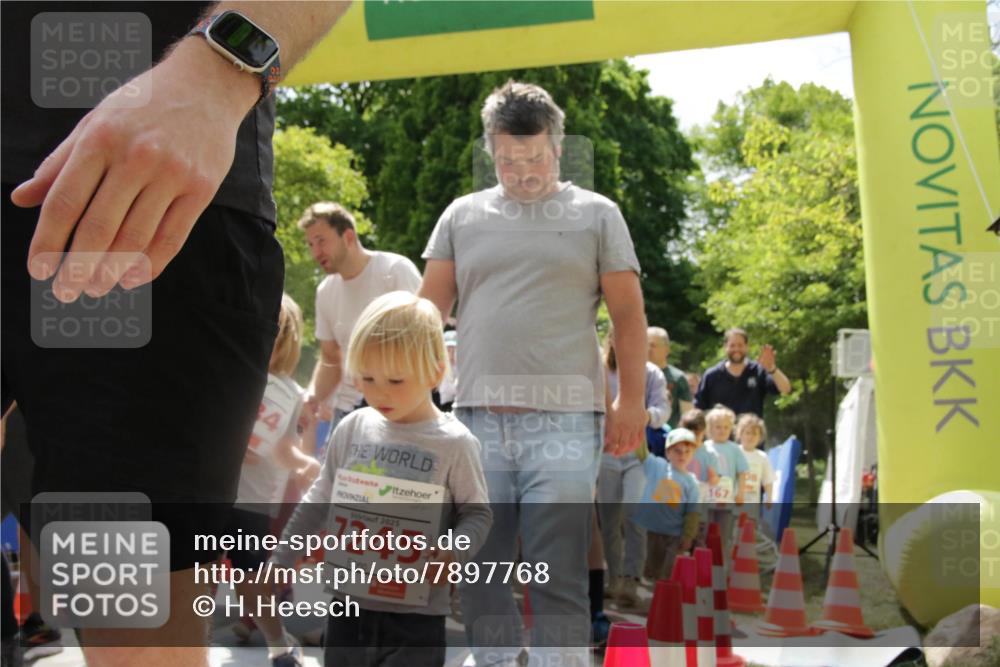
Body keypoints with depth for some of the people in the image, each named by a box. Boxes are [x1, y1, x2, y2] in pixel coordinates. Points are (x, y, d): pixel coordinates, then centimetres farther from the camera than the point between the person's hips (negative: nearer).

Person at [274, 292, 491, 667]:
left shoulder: (453, 443, -9)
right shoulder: (352, 429, 4)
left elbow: (477, 513, -4)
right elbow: (318, 503, 13)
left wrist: (454, 554, -23)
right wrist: (281, 560, 15)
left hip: (416, 612, -4)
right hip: (349, 600, 5)